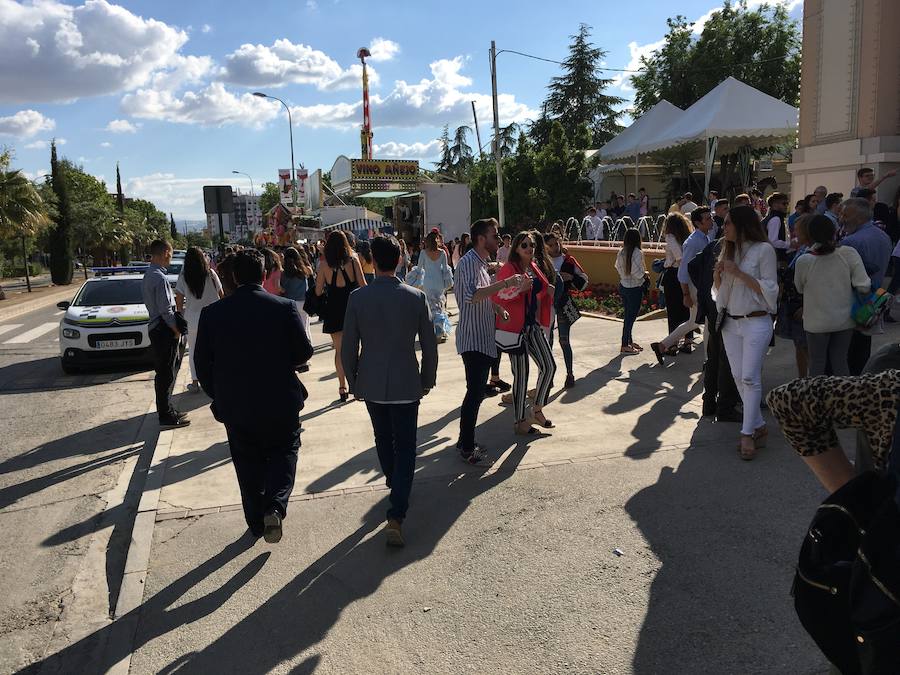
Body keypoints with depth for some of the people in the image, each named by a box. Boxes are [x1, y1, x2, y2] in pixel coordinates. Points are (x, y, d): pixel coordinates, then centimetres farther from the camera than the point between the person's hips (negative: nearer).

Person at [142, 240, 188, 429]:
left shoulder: (148, 275, 12)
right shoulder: (159, 278, -19)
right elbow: (166, 310, -20)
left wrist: (175, 328, 15)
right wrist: (176, 330, -9)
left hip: (156, 328, 10)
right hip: (164, 330, -10)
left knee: (164, 372, 18)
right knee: (166, 374, -2)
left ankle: (166, 410, 29)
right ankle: (166, 417, 5)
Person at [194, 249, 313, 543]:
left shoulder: (211, 313, -7)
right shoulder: (285, 308, -12)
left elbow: (203, 365, -1)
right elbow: (304, 353, -7)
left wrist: (218, 397, 13)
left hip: (235, 407, 2)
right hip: (281, 402, -1)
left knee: (249, 464, 17)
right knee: (284, 452, 18)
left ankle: (257, 523, 28)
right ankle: (275, 506, -4)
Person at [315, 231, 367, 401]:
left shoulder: (324, 264, -6)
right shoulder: (353, 260, -5)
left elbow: (318, 292, -3)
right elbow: (363, 285, -5)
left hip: (334, 311, 0)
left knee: (339, 349, 8)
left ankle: (342, 387, 10)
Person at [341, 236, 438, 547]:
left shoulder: (357, 298, -9)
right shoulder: (416, 297, -9)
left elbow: (348, 347, -4)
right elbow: (429, 345, -3)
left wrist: (353, 382, 10)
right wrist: (428, 379, 11)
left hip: (371, 383, 2)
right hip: (406, 384, -1)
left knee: (383, 438, 24)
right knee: (405, 448, 4)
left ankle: (394, 485, 46)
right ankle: (396, 516, -4)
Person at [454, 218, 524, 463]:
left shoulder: (481, 262, 17)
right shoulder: (470, 262, -16)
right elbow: (472, 296, -34)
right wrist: (505, 283, -34)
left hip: (482, 339, 10)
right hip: (473, 339, -10)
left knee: (476, 392, 16)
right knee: (475, 393, -7)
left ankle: (465, 441, 26)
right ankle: (467, 449, 1)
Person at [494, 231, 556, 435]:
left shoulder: (534, 267, 13)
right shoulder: (508, 269, -12)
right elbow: (497, 296, -23)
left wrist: (549, 290, 9)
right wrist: (519, 288, -36)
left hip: (533, 325, 8)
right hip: (515, 327, -8)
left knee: (549, 366, 6)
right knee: (521, 374, -2)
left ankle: (537, 409, 26)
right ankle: (520, 422, 12)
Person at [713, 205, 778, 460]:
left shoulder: (763, 249, -7)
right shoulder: (728, 250, 12)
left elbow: (769, 289, -12)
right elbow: (718, 290, 14)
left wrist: (739, 273, -17)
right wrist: (718, 273, -6)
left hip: (756, 322, -7)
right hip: (730, 322, 7)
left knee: (750, 377, -10)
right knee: (738, 377, 8)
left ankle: (747, 433, -5)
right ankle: (758, 426, 19)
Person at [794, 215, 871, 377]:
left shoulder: (803, 261, -17)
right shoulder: (849, 253, -14)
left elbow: (800, 288, 0)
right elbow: (864, 286, -14)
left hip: (816, 323, -2)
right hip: (845, 320, 2)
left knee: (817, 363, 13)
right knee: (840, 362, 16)